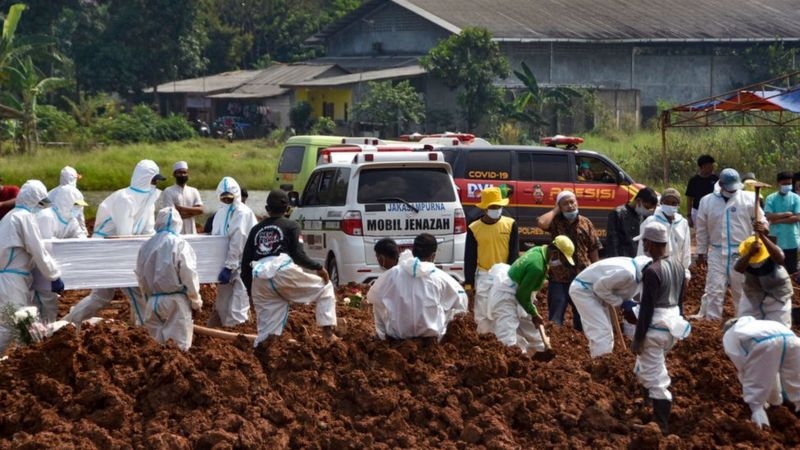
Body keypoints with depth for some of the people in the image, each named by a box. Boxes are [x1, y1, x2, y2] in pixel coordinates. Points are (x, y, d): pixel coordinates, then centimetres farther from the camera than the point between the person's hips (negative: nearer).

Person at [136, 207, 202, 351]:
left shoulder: (146, 246, 4)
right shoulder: (179, 244, -11)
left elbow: (140, 276, 11)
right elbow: (189, 276, -10)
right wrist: (196, 299, 2)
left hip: (154, 301, 5)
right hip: (175, 300, -5)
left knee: (157, 344, 12)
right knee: (180, 347, 0)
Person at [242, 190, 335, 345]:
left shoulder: (256, 229, 23)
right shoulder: (291, 226, 10)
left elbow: (245, 262, 19)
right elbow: (298, 256, -3)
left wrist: (250, 290, 27)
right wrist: (319, 268, 11)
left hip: (259, 281, 4)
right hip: (283, 273, -4)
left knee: (267, 330, 10)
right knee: (325, 288, 14)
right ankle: (327, 331, 0)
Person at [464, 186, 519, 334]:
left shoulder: (510, 224, -2)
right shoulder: (474, 228, -2)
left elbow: (514, 253, 1)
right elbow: (469, 258, 2)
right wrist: (468, 282, -2)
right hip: (484, 276, 0)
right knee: (483, 314, 0)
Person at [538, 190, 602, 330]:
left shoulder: (586, 223, 3)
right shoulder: (555, 222, -2)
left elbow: (593, 249, 7)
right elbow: (542, 223, -26)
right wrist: (555, 210, -10)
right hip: (559, 278, -2)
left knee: (582, 318, 12)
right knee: (555, 320, 3)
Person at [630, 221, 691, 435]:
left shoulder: (652, 271, -20)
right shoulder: (678, 266, 6)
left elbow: (647, 308, -18)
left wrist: (637, 338, -13)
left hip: (655, 328, -9)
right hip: (673, 326, 9)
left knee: (655, 379, -2)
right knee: (643, 369, 25)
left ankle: (661, 427, 1)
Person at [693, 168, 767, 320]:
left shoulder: (749, 199, -4)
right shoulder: (707, 201, 2)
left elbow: (761, 221, 2)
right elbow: (702, 229, 8)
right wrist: (701, 252, 10)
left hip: (742, 252, -1)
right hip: (717, 252, 1)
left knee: (742, 288, 9)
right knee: (714, 288, -2)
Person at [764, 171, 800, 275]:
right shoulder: (771, 199, 1)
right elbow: (769, 216, -10)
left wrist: (778, 220, -11)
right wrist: (787, 214, -10)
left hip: (792, 240, 0)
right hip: (775, 240, 0)